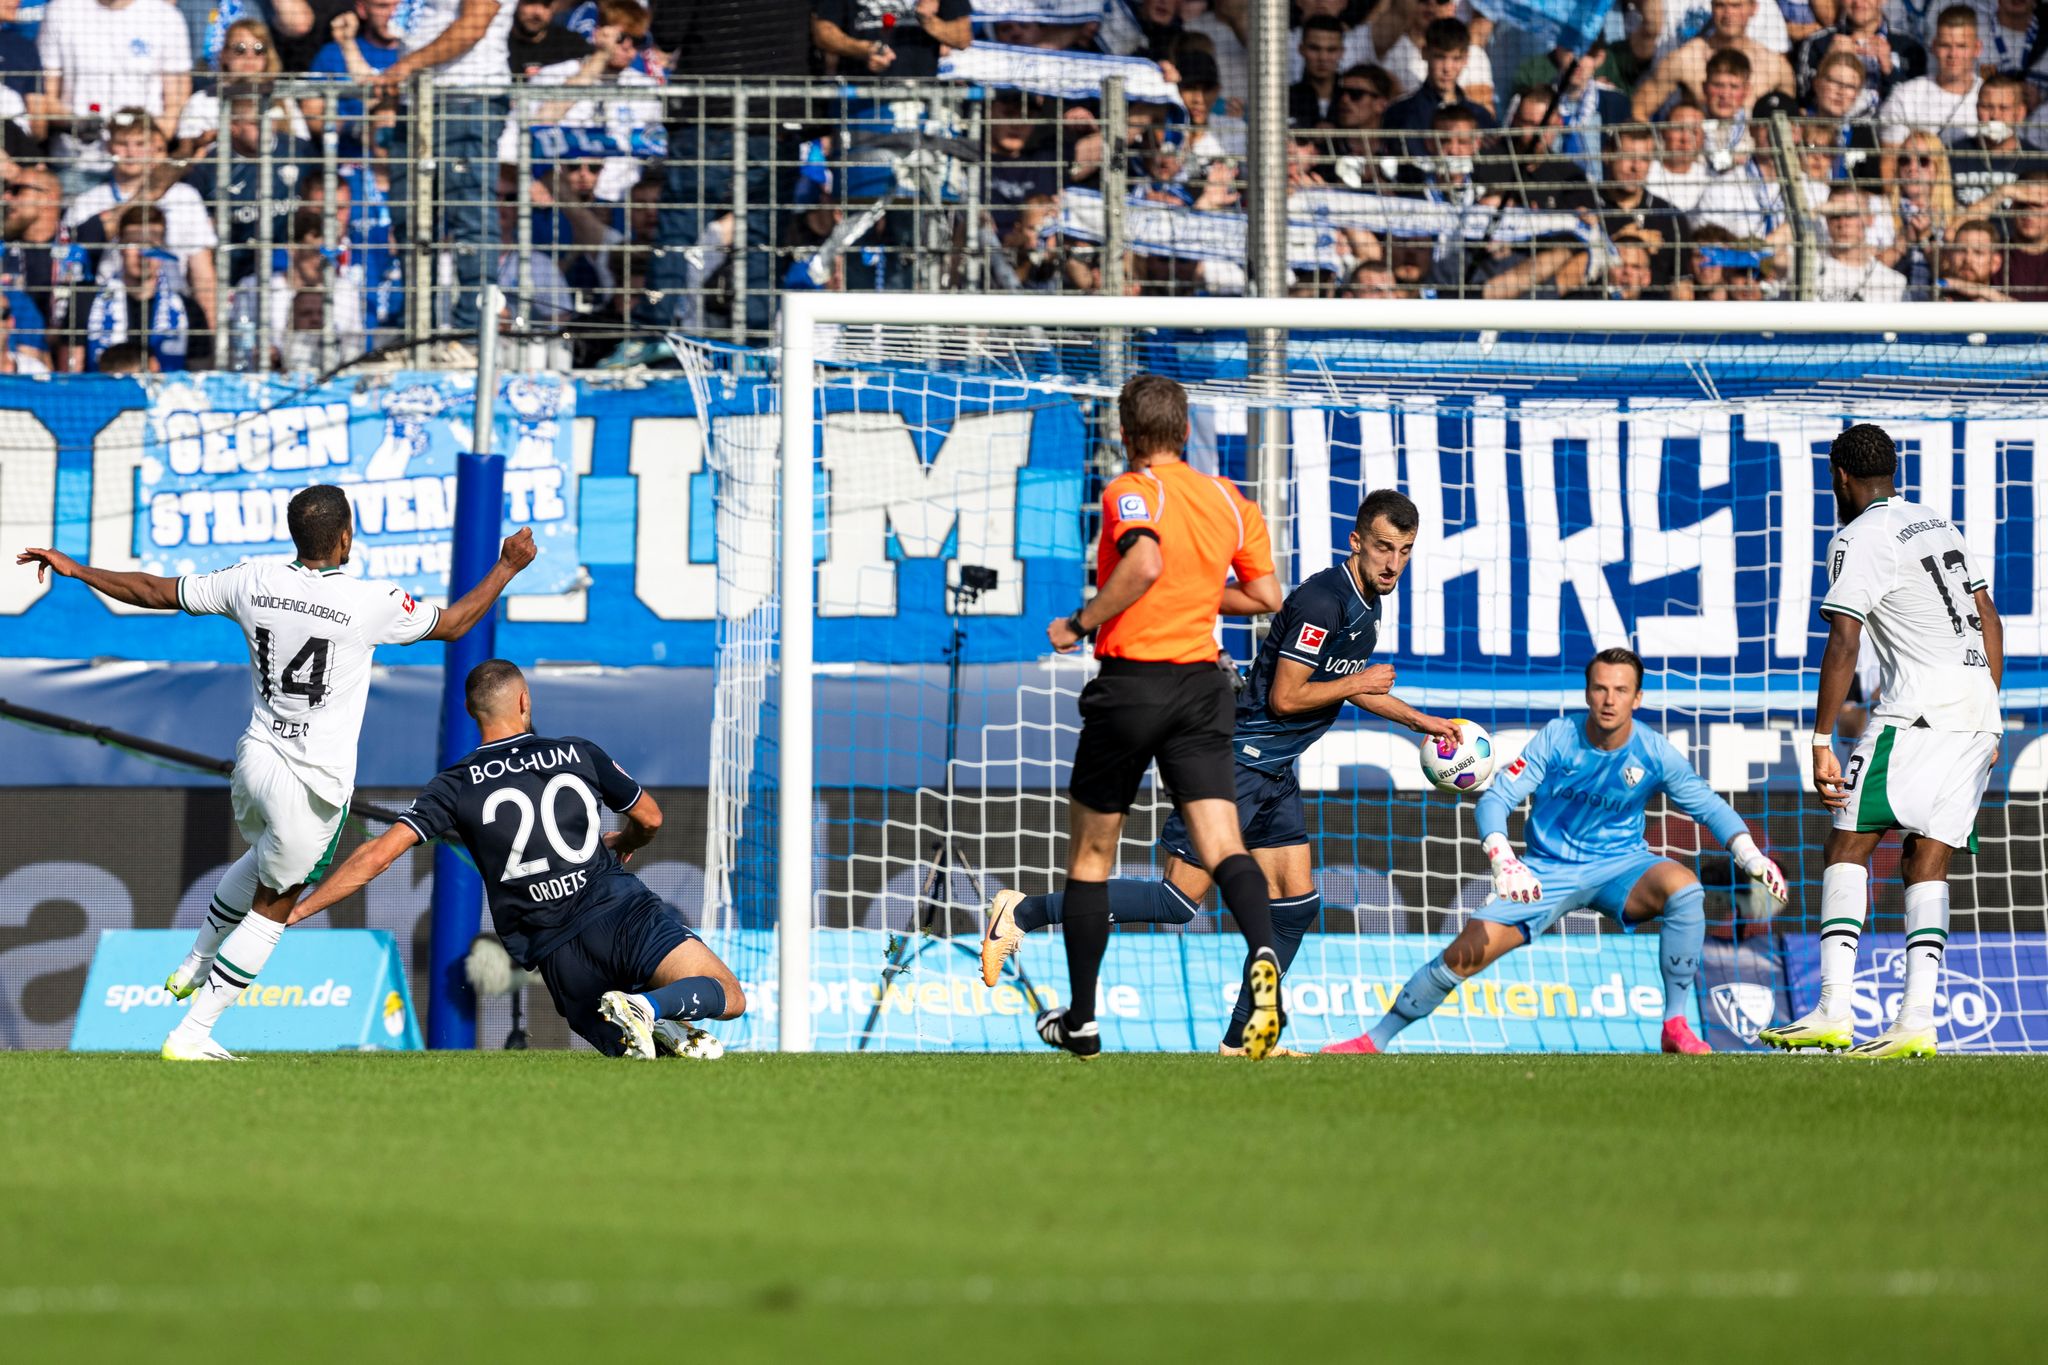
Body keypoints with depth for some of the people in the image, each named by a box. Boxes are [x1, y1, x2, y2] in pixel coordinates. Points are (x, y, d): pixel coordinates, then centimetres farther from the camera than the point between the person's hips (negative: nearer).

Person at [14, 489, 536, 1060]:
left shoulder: (252, 582, -5)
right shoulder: (370, 603, -17)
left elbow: (155, 592, 5)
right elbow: (452, 624, 0)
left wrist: (76, 570, 18)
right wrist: (508, 567, 13)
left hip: (257, 757, 5)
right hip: (314, 784, -5)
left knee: (263, 860, 37)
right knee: (272, 906, 12)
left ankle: (194, 965, 45)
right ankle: (191, 1034, 11)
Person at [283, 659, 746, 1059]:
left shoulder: (456, 787, 3)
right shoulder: (579, 754, 7)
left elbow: (379, 854, -4)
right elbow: (650, 818, 21)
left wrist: (296, 911, 4)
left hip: (557, 955, 1)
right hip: (624, 912, -1)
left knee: (616, 1041, 19)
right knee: (729, 997, 2)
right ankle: (650, 1007, -30)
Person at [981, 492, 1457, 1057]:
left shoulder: (1366, 606, 11)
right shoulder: (1322, 600, -20)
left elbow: (1347, 685, 29)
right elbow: (1284, 697, -21)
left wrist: (1421, 721, 28)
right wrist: (1357, 684, -11)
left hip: (1274, 776, 10)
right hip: (1237, 763, -10)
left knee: (1296, 905, 4)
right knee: (1181, 899, -11)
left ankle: (1242, 1037, 10)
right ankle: (1022, 914, -4)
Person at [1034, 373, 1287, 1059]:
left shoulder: (1131, 492, -9)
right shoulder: (1230, 500, 8)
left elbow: (1144, 564, -29)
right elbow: (1266, 595, 12)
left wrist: (1081, 622, -17)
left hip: (1130, 684, -4)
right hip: (1201, 688, 4)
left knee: (1090, 854, 12)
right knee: (1223, 847, -6)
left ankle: (1081, 1021, 18)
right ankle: (1262, 955, -36)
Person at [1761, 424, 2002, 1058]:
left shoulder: (1858, 540, -4)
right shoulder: (1939, 524, 20)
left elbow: (1843, 645, -13)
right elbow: (1990, 622, 23)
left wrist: (1821, 745, -13)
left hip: (1918, 713, -7)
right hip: (1977, 713, 7)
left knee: (1847, 846, -5)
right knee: (1926, 863, 6)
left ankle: (1834, 1010, -17)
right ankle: (1916, 1022, -6)